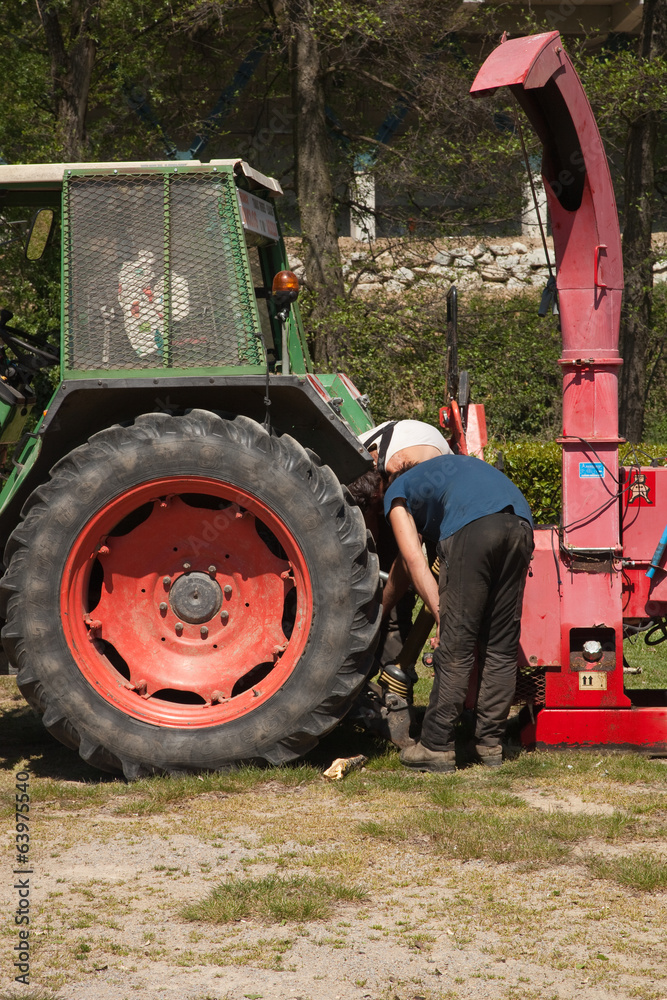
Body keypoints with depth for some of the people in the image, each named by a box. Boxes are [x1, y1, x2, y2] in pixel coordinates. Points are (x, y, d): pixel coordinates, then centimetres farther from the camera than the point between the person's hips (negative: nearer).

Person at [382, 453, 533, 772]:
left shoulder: (397, 493, 24)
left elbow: (415, 563, 7)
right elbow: (405, 563, 52)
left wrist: (442, 619, 4)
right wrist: (381, 612, 58)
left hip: (472, 529, -6)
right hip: (521, 524, 6)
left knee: (455, 645, -1)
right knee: (502, 647, 13)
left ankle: (436, 747, 2)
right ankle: (490, 743, 16)